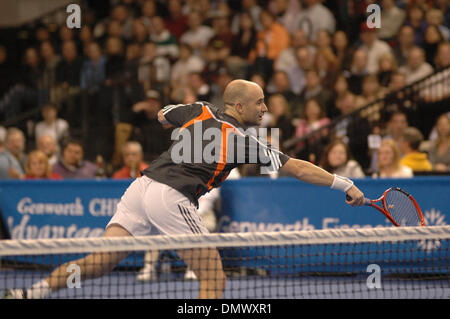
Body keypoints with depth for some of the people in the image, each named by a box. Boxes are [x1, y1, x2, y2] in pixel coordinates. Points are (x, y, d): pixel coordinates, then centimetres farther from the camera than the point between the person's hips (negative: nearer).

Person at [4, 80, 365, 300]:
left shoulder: (201, 110, 17)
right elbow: (298, 168, 4)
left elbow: (162, 116, 37)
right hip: (172, 198, -7)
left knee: (99, 262, 3)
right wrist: (346, 184, 10)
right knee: (214, 279, 0)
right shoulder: (245, 140, 3)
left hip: (141, 187, 7)